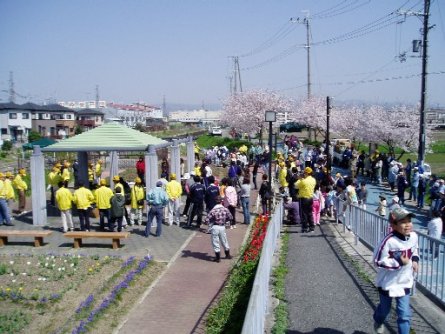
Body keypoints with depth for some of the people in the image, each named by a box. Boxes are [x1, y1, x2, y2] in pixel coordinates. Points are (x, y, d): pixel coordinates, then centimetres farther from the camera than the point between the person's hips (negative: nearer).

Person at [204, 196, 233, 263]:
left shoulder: (213, 210, -16)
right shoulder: (225, 209, -7)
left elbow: (207, 220, -17)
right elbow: (231, 218, 3)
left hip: (215, 227, -4)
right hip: (222, 227, 4)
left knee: (215, 242, 8)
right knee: (224, 241, 21)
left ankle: (218, 258, 12)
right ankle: (228, 255, 36)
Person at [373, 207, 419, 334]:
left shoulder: (413, 236, -9)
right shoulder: (389, 241, -29)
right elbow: (378, 261, -24)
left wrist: (415, 260, -2)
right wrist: (398, 262, -29)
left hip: (405, 282, 3)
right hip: (388, 282, -3)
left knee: (404, 314, 3)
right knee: (385, 308, 21)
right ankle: (378, 322, 54)